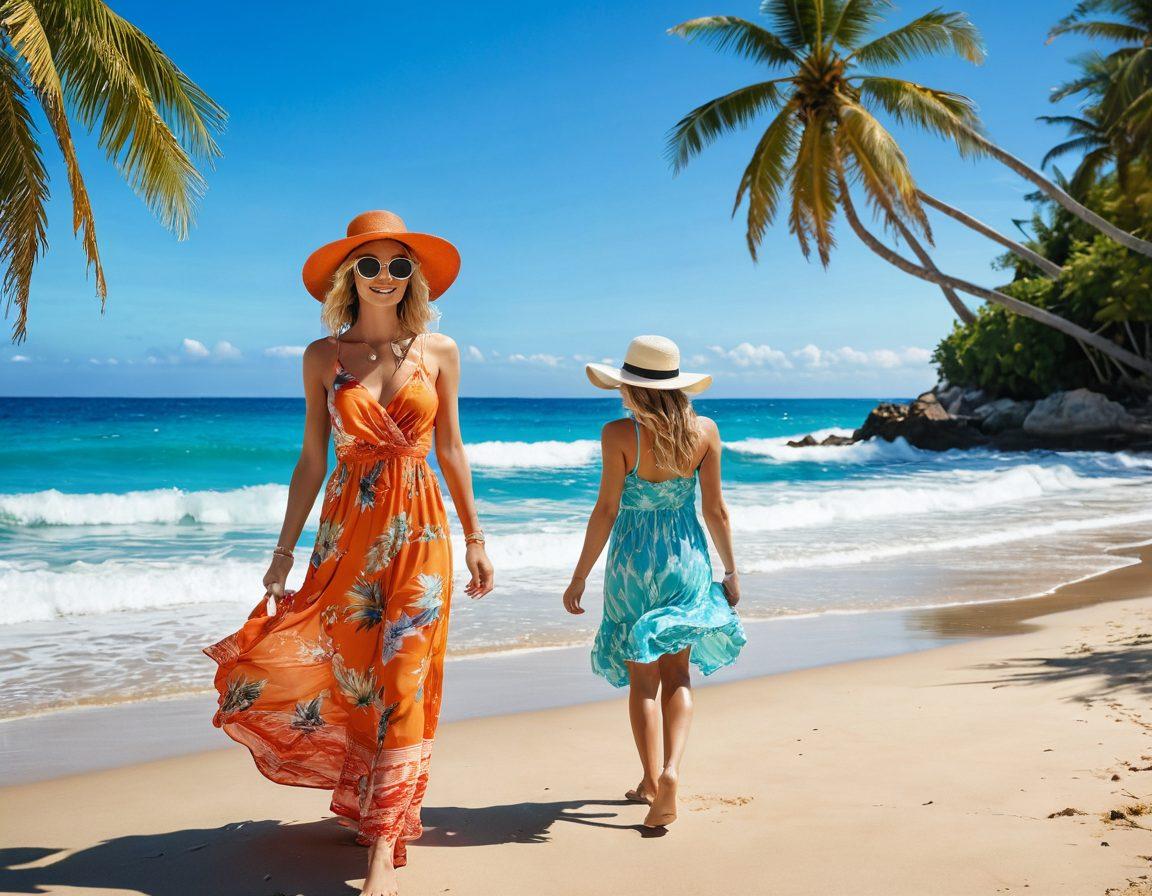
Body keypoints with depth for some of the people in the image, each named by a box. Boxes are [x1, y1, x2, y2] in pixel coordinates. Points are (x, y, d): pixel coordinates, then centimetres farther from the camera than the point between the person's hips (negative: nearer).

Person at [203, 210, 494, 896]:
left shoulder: (440, 351, 3)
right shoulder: (323, 357, 3)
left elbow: (450, 450, 7)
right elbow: (312, 460, 5)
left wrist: (475, 538, 6)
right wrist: (285, 548, 2)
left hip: (420, 530, -1)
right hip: (347, 530, 1)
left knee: (404, 681, -4)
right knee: (352, 675, 6)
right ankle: (371, 802, 29)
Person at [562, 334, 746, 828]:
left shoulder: (619, 434, -12)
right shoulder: (705, 431, -3)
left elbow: (606, 510, -11)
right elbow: (715, 510, 0)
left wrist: (579, 577, -3)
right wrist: (731, 571, 11)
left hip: (633, 561, -2)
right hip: (687, 559, 3)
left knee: (643, 678, 10)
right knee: (677, 675, 14)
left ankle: (651, 781, 12)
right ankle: (670, 769, -4)